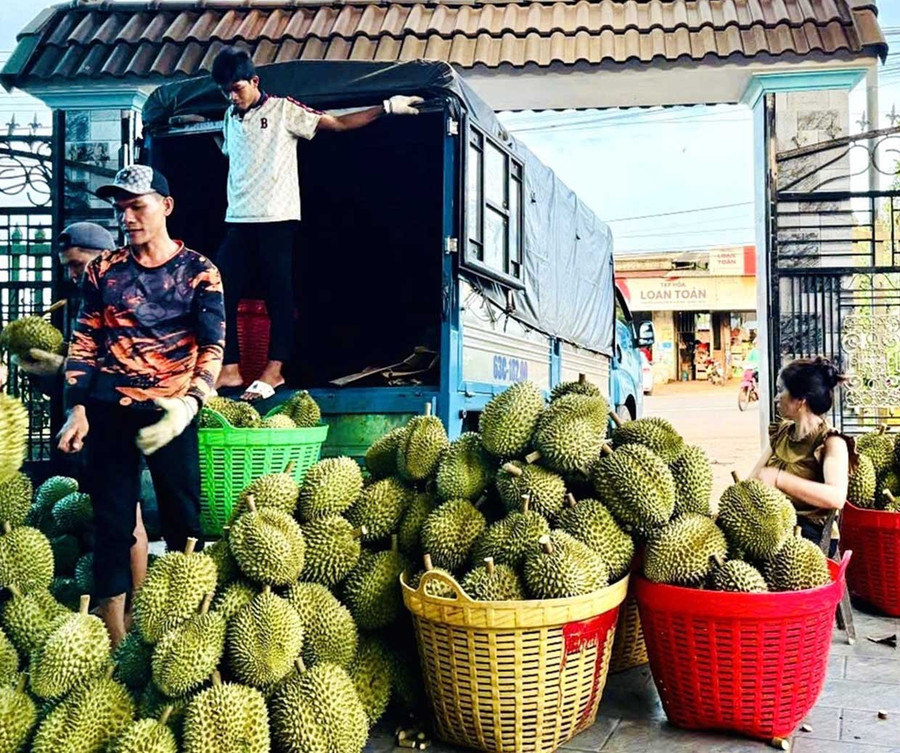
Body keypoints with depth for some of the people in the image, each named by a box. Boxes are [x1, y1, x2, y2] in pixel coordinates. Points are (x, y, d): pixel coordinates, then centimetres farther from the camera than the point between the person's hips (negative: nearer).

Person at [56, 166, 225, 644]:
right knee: (112, 522, 5)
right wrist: (76, 408, 0)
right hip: (109, 412, 2)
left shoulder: (197, 272, 1)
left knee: (183, 520, 5)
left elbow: (213, 347, -5)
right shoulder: (104, 270, 8)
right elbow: (83, 343, 9)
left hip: (170, 412, -2)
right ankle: (116, 640, 13)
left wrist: (189, 404, -19)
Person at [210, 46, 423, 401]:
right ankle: (230, 369, 2)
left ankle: (274, 370, 3)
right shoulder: (230, 117, 18)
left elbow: (338, 123, -1)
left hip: (277, 219, -6)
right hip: (238, 221, 6)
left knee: (279, 295, -3)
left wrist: (387, 107, -7)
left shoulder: (283, 110, 1)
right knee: (221, 291, -2)